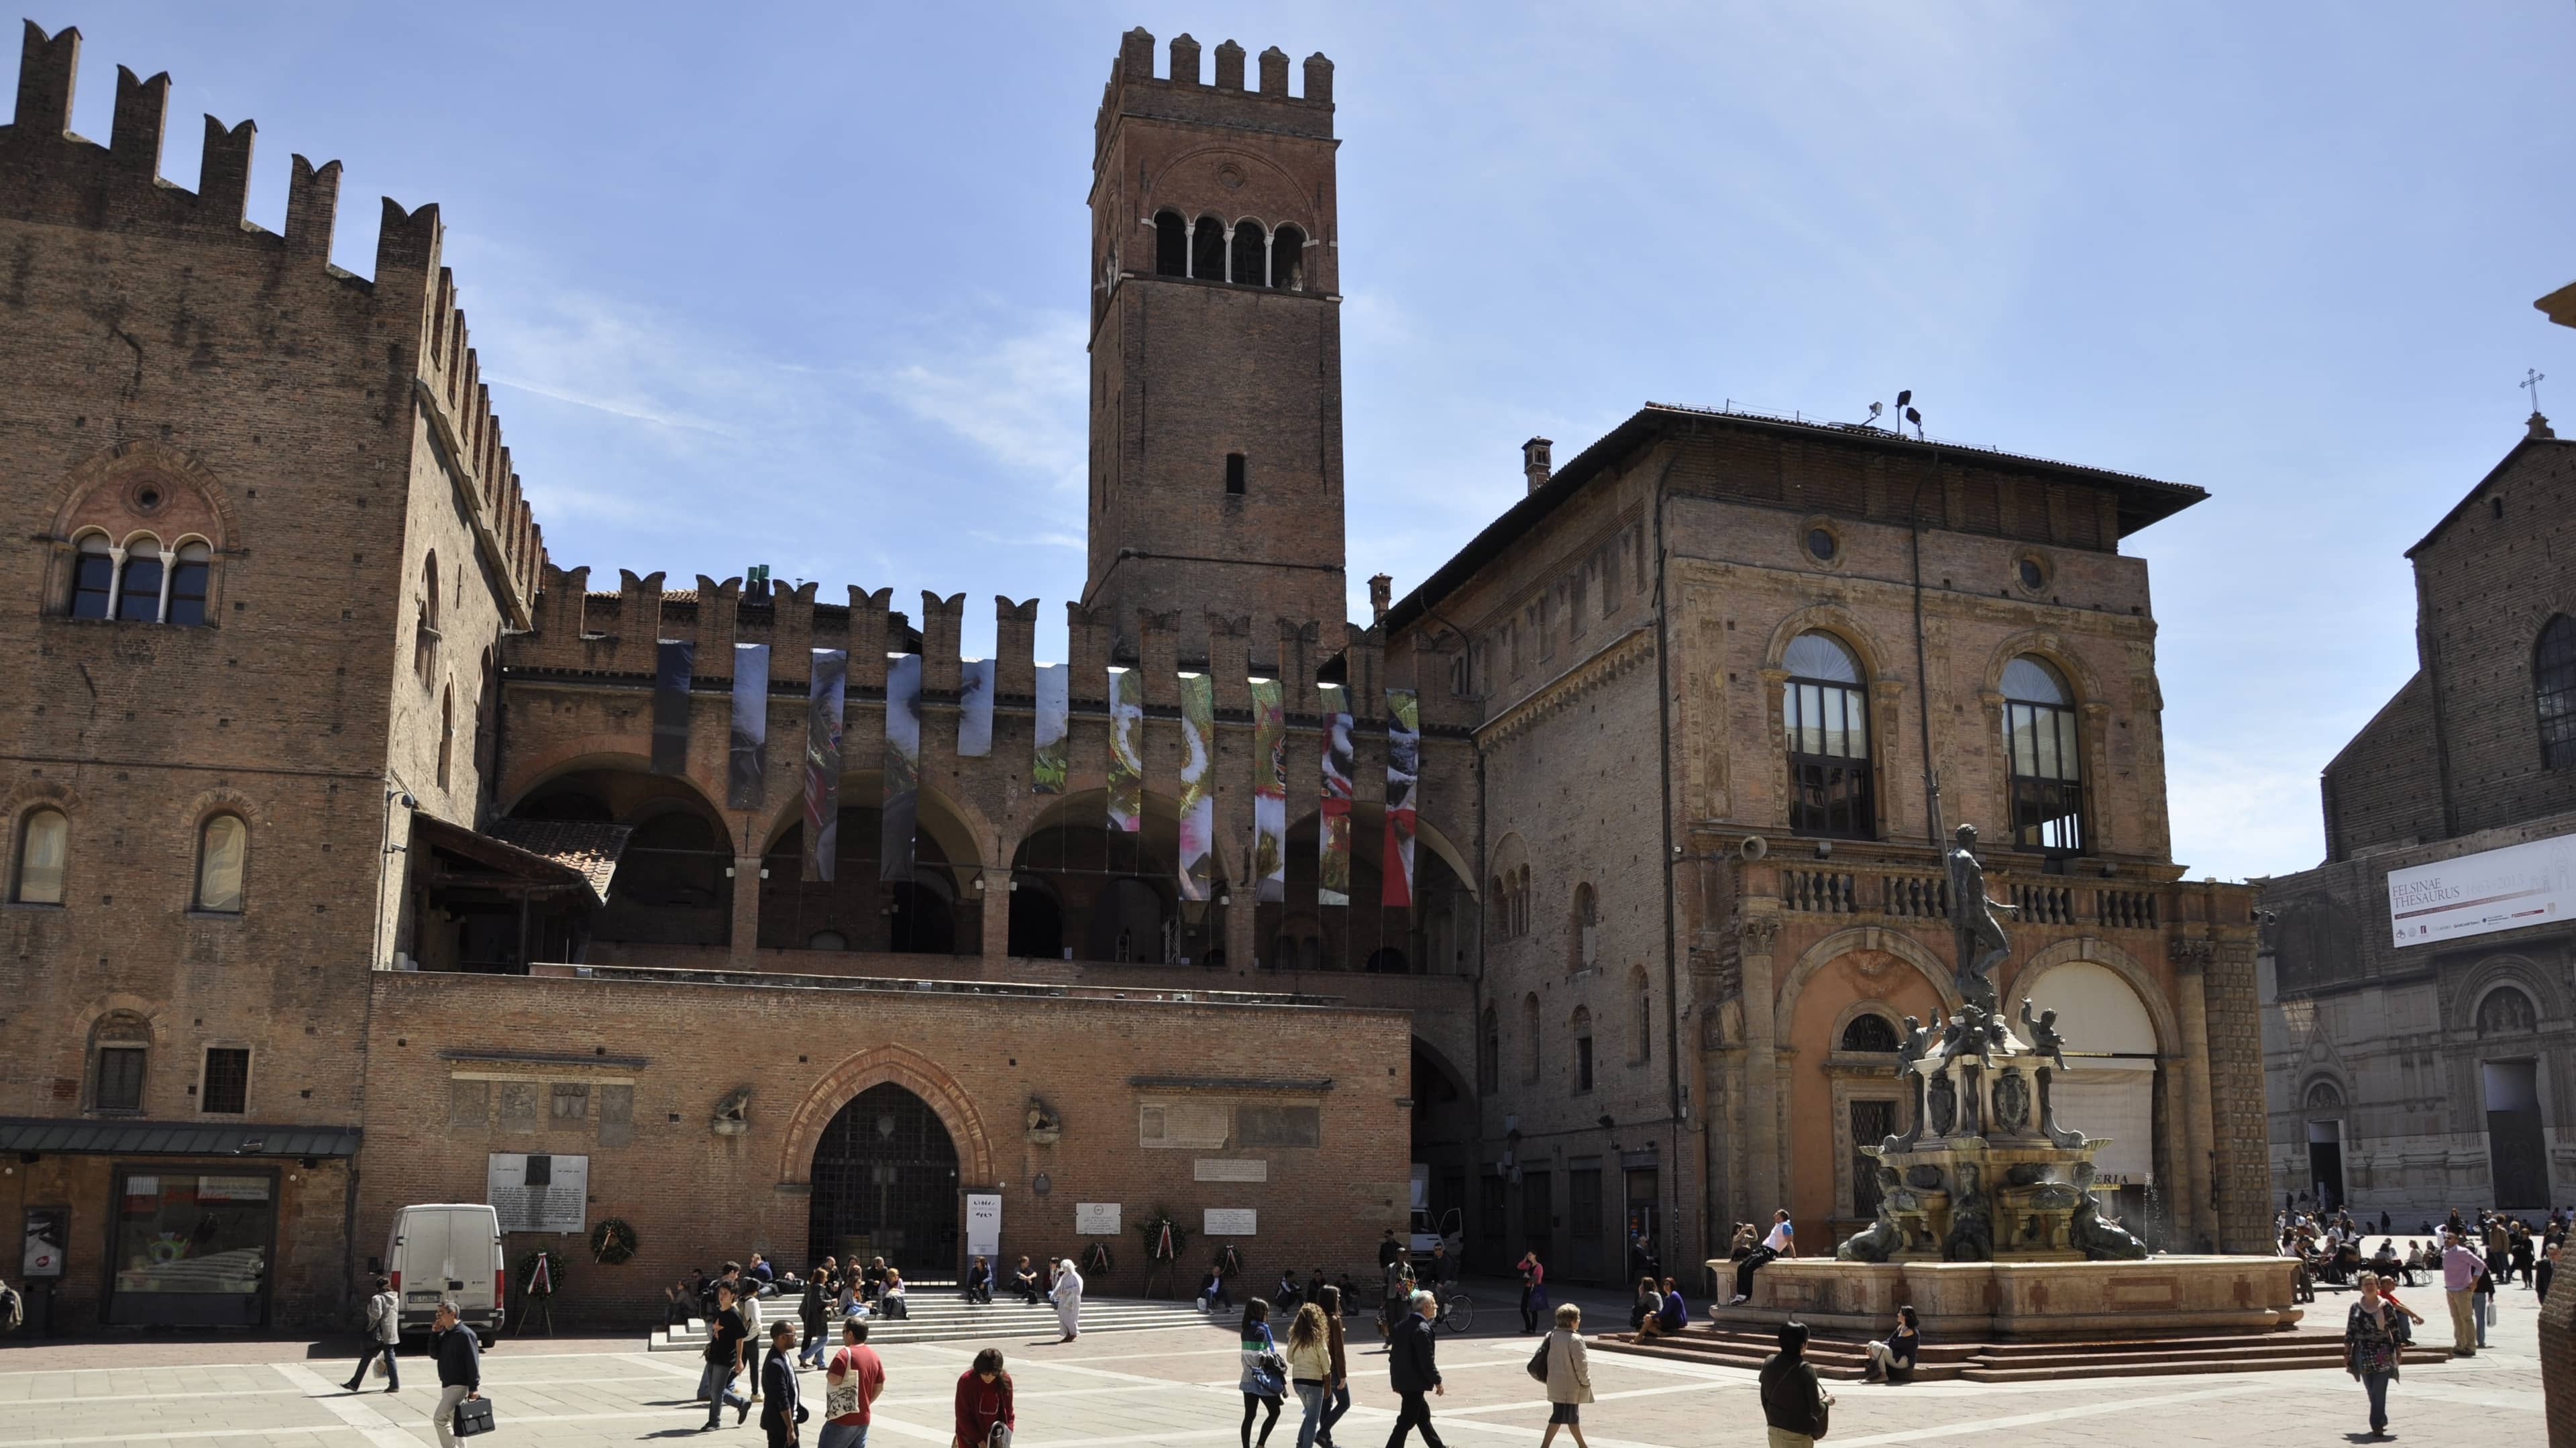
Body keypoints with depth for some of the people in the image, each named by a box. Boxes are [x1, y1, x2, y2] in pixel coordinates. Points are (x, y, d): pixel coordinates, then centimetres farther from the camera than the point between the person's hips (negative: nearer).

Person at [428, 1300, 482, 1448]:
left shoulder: (465, 1334, -16)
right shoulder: (444, 1334, 11)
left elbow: (473, 1362, -18)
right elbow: (434, 1354, 9)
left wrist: (474, 1388, -21)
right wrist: (435, 1334, -1)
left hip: (459, 1385, -9)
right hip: (447, 1385, 9)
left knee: (439, 1418, -16)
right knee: (455, 1423, 15)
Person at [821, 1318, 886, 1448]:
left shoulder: (846, 1354, -14)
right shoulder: (874, 1355, 10)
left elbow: (834, 1379, -24)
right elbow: (879, 1387, 14)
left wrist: (828, 1373, -3)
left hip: (843, 1419, -8)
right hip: (863, 1418, 8)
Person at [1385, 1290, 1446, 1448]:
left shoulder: (1402, 1325, 10)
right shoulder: (1422, 1329, -19)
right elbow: (1427, 1361, -20)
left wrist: (1396, 1379, 21)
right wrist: (1438, 1382, -10)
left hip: (1401, 1380, 10)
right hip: (1414, 1383, -10)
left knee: (1423, 1415, 22)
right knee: (1406, 1422, -5)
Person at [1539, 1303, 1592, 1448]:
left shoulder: (1553, 1336, 5)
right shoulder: (1575, 1339, -19)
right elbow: (1580, 1364, -18)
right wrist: (1585, 1382, -5)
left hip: (1556, 1383, 8)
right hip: (1570, 1385, -8)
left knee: (1573, 1415, 20)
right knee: (1560, 1416, -4)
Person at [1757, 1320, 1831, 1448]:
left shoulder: (1769, 1363, -3)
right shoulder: (1805, 1370, -19)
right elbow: (1816, 1410, -14)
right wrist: (1826, 1402, 7)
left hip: (1774, 1431, 6)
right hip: (1798, 1435, -6)